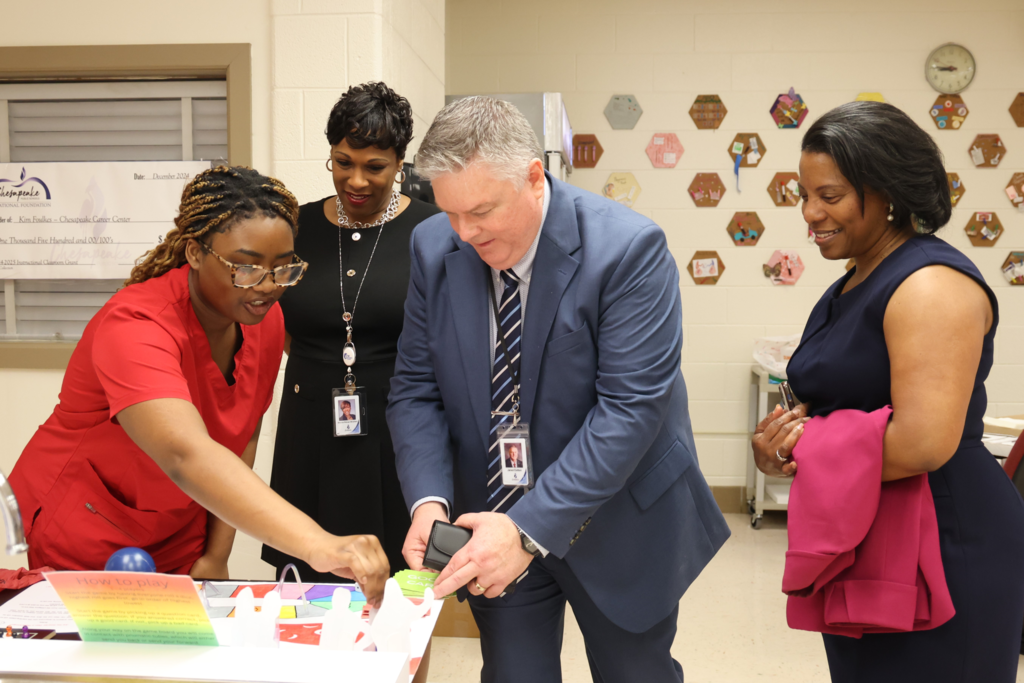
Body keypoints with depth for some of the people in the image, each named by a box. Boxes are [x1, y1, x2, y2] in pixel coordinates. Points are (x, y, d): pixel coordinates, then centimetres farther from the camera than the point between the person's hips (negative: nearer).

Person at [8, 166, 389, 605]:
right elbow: (187, 456, -49)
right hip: (81, 553, -5)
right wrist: (317, 545, -61)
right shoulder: (135, 326, -32)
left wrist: (216, 556, -5)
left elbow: (243, 437, 1)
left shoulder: (265, 320, -10)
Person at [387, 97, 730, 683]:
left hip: (617, 525, -2)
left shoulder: (628, 249, -23)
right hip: (493, 524, 3)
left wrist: (530, 528, -30)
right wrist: (429, 500, -19)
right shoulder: (434, 249, -8)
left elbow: (630, 407, -26)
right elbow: (417, 388, -2)